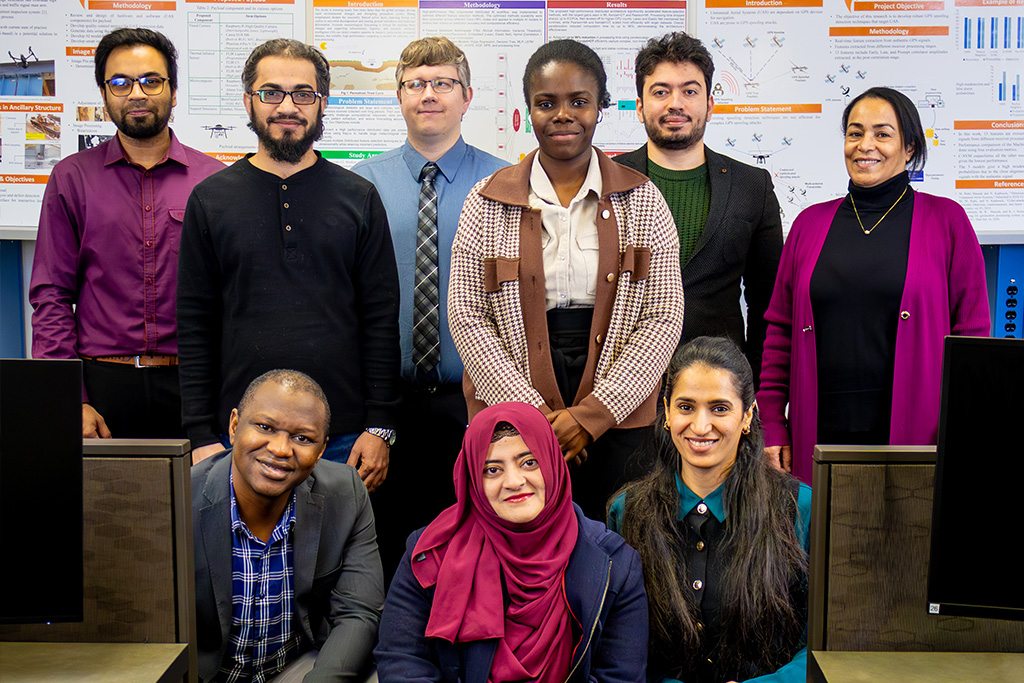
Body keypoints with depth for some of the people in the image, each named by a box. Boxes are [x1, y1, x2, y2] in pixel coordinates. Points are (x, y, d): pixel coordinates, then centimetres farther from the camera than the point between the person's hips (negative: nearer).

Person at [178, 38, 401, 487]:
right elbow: (195, 327, 5)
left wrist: (380, 426, -3)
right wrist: (201, 435, -2)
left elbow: (381, 319, 3)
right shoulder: (210, 200, 5)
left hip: (344, 438, 0)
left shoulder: (359, 198, 5)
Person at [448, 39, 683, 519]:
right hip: (509, 420, 0)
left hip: (618, 415, 0)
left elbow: (665, 316, -2)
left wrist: (593, 413, -10)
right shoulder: (488, 202, 3)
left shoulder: (641, 200, 3)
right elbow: (466, 316, -1)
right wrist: (532, 412, -10)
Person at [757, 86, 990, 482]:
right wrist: (772, 427, 5)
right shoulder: (811, 223, 11)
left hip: (915, 435, -2)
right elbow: (780, 329, 11)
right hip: (819, 435, 2)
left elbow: (972, 333, 2)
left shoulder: (946, 220, 4)